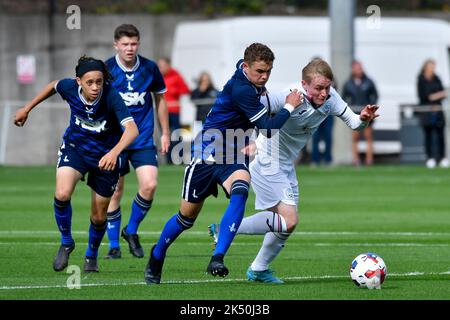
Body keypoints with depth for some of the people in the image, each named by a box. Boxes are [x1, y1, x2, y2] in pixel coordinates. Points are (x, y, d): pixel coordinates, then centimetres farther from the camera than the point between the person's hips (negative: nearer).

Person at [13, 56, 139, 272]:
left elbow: (132, 129, -44)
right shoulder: (69, 88, -21)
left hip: (105, 156, -2)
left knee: (99, 217, 8)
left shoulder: (111, 97, -33)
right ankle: (66, 242, 3)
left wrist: (114, 152, -61)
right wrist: (27, 108, 13)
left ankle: (91, 255, 40)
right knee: (62, 194, -25)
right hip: (75, 147, 2)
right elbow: (53, 86, 4)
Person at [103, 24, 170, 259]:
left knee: (149, 185, -13)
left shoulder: (150, 68, -1)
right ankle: (114, 245, 14)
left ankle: (131, 231, 10)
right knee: (114, 191, 0)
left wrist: (165, 133, 13)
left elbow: (160, 99, 12)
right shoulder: (105, 70, -7)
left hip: (143, 138, 2)